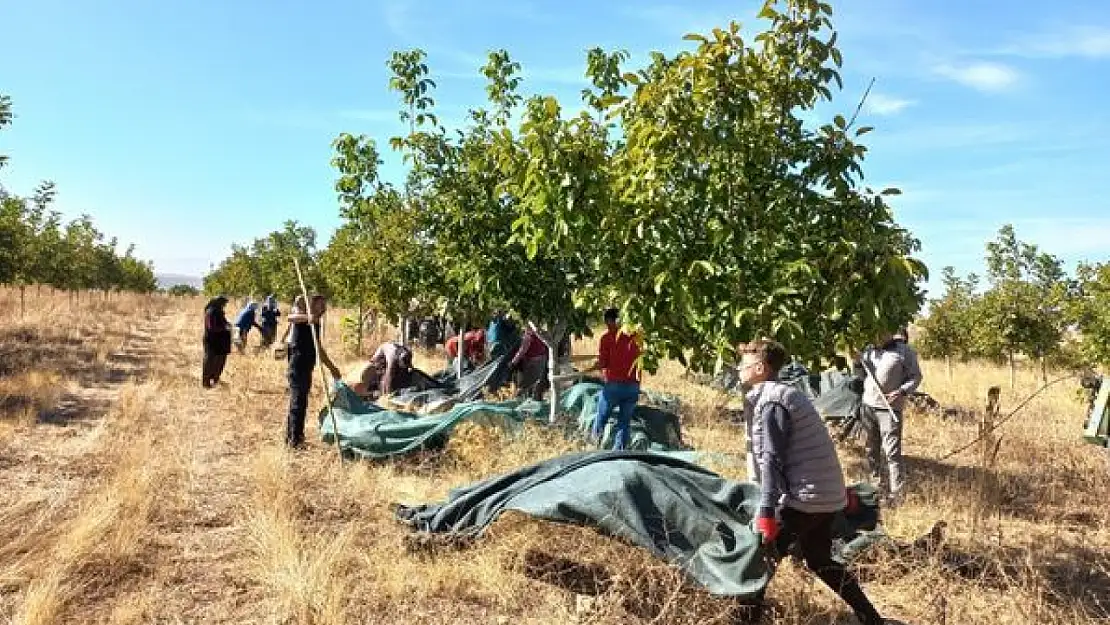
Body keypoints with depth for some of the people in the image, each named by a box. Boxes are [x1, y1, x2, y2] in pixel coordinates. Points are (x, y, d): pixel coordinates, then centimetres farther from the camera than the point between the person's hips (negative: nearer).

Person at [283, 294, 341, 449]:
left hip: (306, 368, 9)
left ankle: (290, 437, 27)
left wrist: (331, 367, 28)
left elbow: (318, 349, 26)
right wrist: (307, 317, -50)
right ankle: (295, 440, -6)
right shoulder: (302, 317, -6)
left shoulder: (316, 324, 17)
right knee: (298, 402, -9)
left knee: (297, 402, 16)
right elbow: (290, 317, -31)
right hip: (298, 367, -9)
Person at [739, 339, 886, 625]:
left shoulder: (770, 401, -14)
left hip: (806, 497, -10)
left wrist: (766, 511, -23)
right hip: (828, 494, 10)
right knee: (820, 561, 22)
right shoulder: (787, 393, 15)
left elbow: (772, 459, -21)